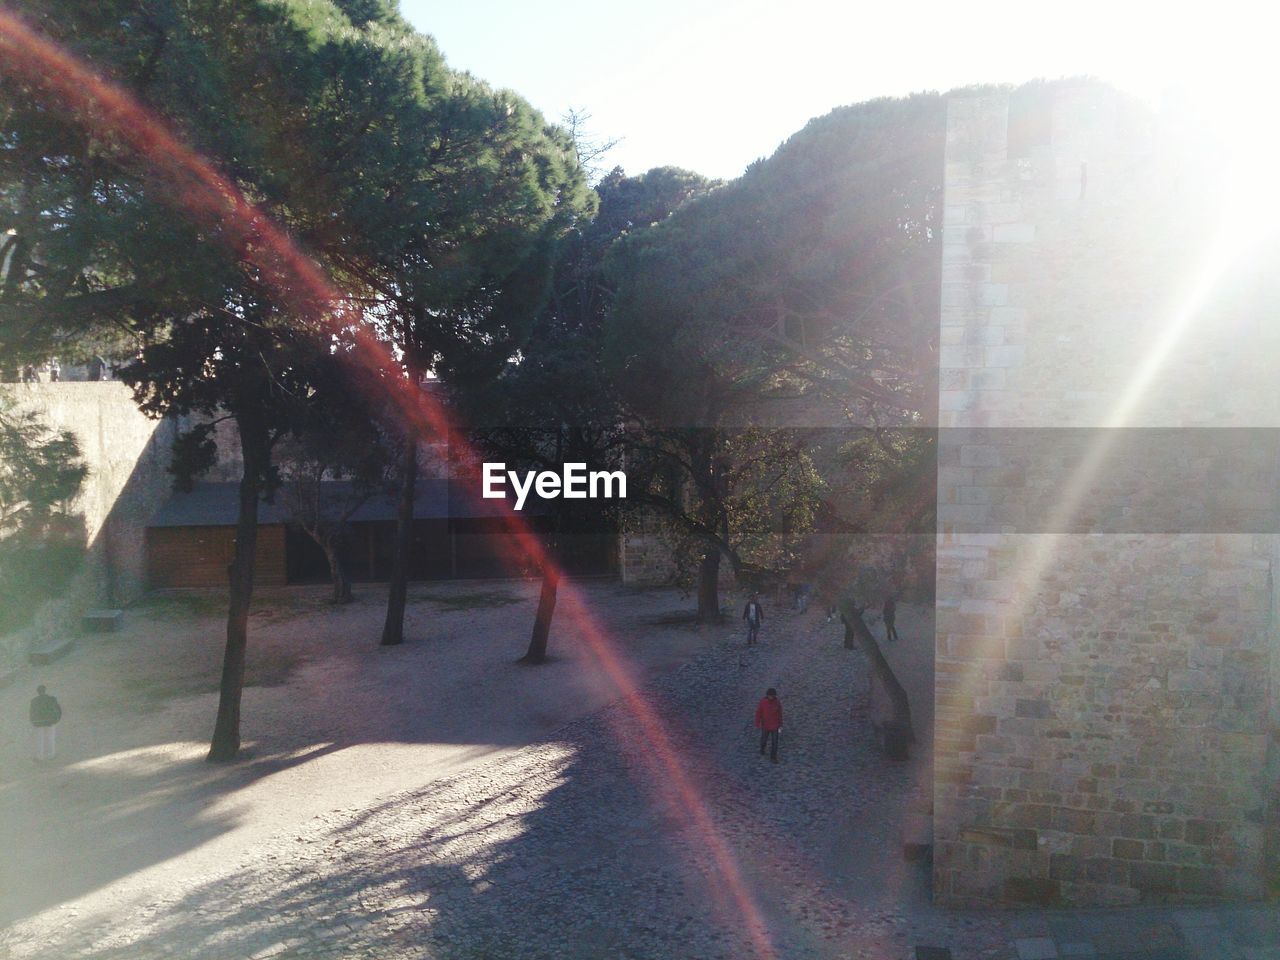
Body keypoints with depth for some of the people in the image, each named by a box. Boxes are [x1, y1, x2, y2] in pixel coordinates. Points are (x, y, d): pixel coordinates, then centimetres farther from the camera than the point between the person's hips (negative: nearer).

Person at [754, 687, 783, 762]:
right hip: (765, 725, -1)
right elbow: (758, 713, -10)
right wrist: (757, 725, -7)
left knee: (774, 742, 5)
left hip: (775, 725, 1)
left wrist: (780, 725, 3)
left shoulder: (777, 702, -14)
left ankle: (773, 757, 23)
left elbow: (780, 714, -2)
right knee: (764, 739, 16)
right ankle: (762, 748, 50)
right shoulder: (762, 701, -19)